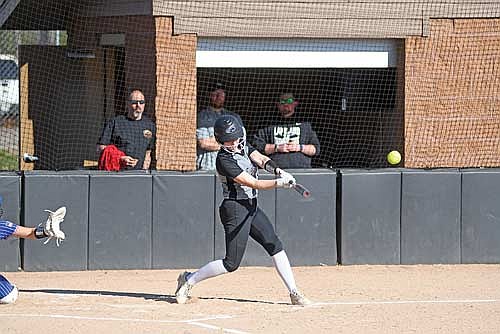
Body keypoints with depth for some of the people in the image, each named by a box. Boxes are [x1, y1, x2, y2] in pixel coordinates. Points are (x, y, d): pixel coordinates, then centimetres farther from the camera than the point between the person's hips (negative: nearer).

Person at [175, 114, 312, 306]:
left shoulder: (243, 146, 6)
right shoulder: (224, 160, -20)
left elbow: (259, 158, -6)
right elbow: (253, 183, -25)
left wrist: (276, 170, -27)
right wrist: (279, 183, -37)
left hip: (251, 207, 8)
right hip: (235, 209, -8)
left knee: (275, 245, 1)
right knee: (232, 263, -7)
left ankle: (294, 293, 3)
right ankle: (190, 280, 9)